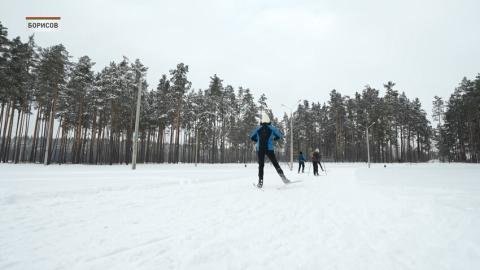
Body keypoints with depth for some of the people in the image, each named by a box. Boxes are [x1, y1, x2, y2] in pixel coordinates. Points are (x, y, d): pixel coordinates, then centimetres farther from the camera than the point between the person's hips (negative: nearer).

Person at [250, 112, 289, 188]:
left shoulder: (258, 129, 6)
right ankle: (282, 177, -4)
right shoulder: (272, 128, 2)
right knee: (275, 164, 8)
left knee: (261, 165, 7)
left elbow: (252, 137, 17)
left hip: (260, 149, 1)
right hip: (269, 149, -1)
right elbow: (280, 135, 10)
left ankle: (260, 181, 0)